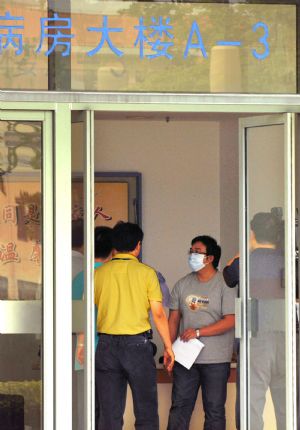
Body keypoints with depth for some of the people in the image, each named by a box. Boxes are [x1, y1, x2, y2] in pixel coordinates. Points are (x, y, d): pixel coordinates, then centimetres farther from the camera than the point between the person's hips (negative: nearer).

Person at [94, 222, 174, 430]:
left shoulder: (99, 273, 3)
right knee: (146, 413, 5)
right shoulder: (146, 272, -2)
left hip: (107, 345, 2)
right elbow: (158, 313, -5)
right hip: (137, 343, -2)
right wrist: (168, 346, 3)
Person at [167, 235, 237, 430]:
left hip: (216, 360, -4)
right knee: (179, 406, 5)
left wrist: (198, 332, -19)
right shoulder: (183, 284, 9)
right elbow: (174, 318, 11)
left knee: (214, 410, 3)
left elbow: (231, 320, -13)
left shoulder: (225, 284, -6)